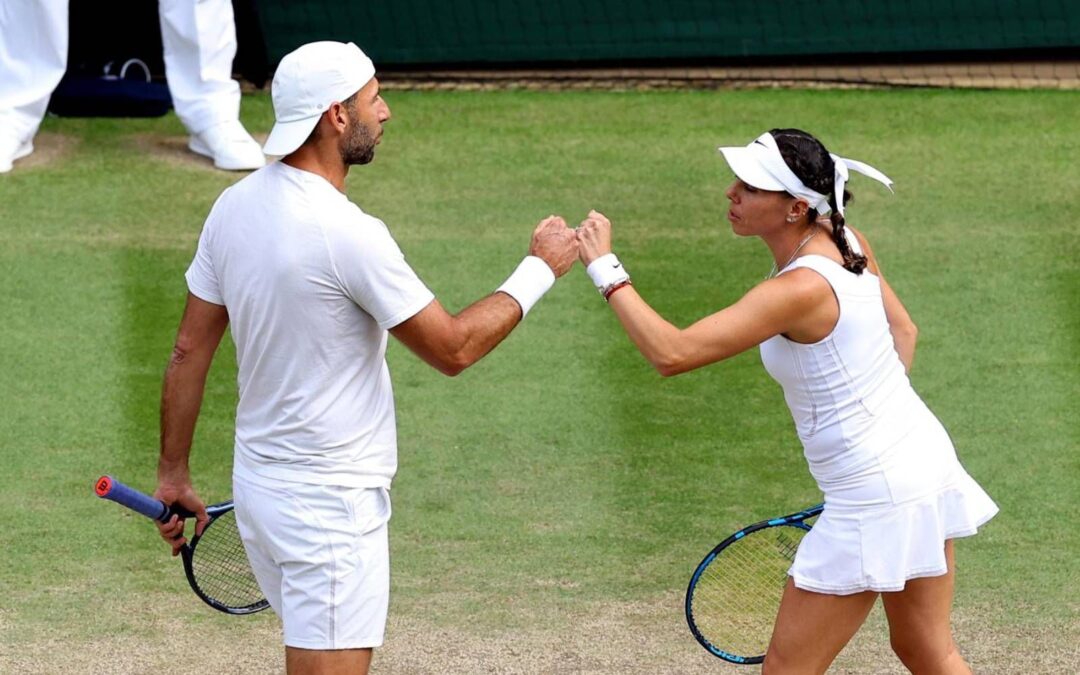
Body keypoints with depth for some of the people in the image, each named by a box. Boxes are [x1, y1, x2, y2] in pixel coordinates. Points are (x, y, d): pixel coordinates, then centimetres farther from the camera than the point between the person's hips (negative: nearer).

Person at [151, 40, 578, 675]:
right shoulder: (349, 234, -22)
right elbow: (453, 348, -14)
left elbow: (190, 351, 8)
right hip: (329, 504, -9)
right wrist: (540, 269, -2)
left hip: (259, 481, 9)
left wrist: (174, 474, 16)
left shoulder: (235, 207, 2)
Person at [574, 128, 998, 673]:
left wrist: (606, 269, -25)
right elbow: (902, 332, 15)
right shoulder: (846, 241, -1)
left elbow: (672, 353, -32)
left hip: (874, 498, -9)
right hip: (924, 460, 9)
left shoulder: (799, 290, -27)